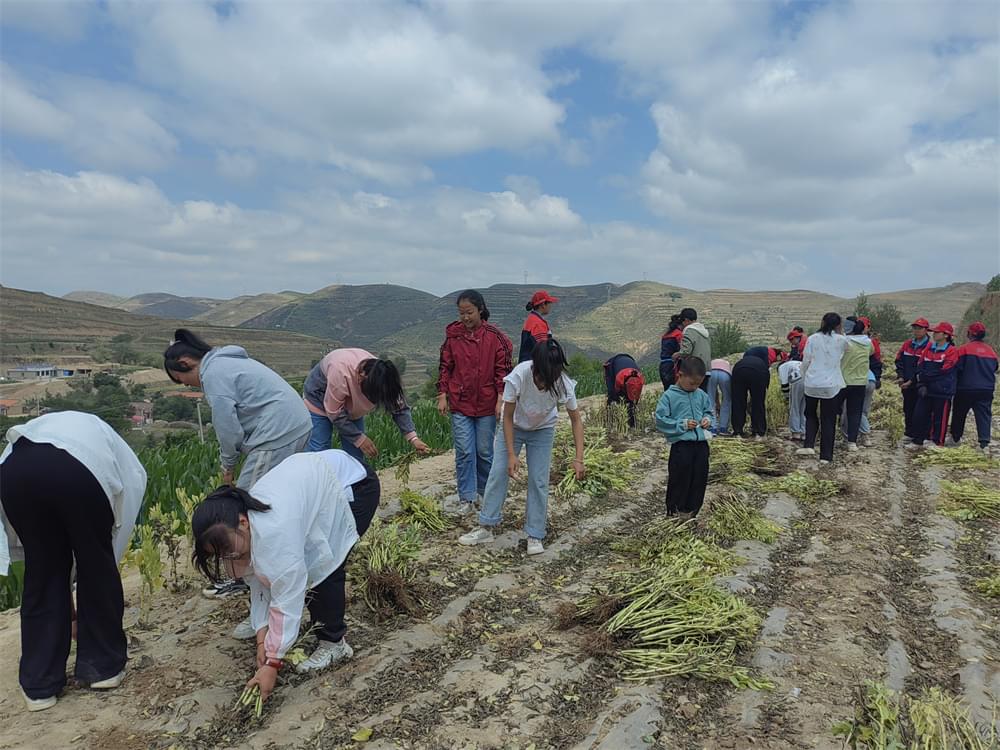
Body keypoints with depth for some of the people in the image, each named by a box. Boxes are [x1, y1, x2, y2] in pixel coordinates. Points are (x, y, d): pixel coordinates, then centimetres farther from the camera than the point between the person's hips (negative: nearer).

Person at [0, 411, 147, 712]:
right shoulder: (129, 468, 35)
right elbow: (118, 535, 31)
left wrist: (68, 608, 50)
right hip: (83, 469, -4)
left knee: (42, 570, 23)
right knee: (98, 567, 20)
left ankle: (39, 684, 31)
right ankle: (103, 665, 33)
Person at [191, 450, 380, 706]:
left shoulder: (275, 529, -35)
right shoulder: (243, 527, -9)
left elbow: (287, 597, -30)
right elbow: (260, 584, -3)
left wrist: (273, 663, -24)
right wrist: (263, 639, -10)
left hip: (357, 485, -8)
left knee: (324, 567, -14)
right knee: (304, 568, 4)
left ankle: (333, 643, 2)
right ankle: (320, 630, 22)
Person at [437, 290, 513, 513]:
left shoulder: (495, 336, -6)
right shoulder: (453, 335, 0)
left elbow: (503, 369, -3)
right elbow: (445, 367, 6)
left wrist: (501, 399, -8)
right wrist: (442, 396, 0)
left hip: (487, 404, -1)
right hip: (460, 404, 1)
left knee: (485, 451, 10)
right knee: (464, 452, 1)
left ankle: (484, 491, 29)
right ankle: (466, 498, 11)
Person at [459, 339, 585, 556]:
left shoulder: (563, 383, -31)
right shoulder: (518, 376, -35)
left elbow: (576, 420, -18)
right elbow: (508, 418, -23)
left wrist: (579, 459, -25)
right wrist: (511, 454, -25)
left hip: (542, 430, 0)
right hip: (514, 427, 0)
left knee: (538, 481, -4)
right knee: (498, 473, -3)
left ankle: (535, 536, 7)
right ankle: (486, 528, 9)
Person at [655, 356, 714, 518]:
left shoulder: (701, 395, 7)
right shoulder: (669, 396, -8)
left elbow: (708, 411, 21)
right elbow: (660, 420, -11)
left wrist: (708, 419, -2)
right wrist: (683, 424, -15)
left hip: (701, 443, 5)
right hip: (681, 444, -5)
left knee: (700, 478, 10)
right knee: (680, 479, 2)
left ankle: (692, 510, 25)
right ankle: (675, 512, 18)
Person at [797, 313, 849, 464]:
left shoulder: (812, 339, -2)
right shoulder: (841, 340, -3)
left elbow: (805, 362, -1)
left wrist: (804, 380, 12)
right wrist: (841, 332, 18)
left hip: (812, 384, 1)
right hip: (832, 385, -1)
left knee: (811, 415, 20)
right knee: (828, 420, 7)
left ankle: (809, 445, 4)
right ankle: (826, 455, 9)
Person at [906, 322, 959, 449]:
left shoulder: (952, 351, -8)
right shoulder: (929, 347, 10)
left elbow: (943, 371, -17)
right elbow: (920, 366, 6)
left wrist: (924, 376, -12)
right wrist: (921, 384, -6)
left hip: (942, 390, -6)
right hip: (926, 389, 6)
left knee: (939, 418, 2)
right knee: (919, 415, 8)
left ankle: (938, 443, 12)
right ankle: (917, 441, 18)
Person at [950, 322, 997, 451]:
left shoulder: (964, 349, -11)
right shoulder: (991, 350, 5)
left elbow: (957, 368, -12)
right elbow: (994, 368, 15)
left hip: (966, 388, -3)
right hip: (987, 389, 3)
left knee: (959, 414, 13)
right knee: (984, 415, 3)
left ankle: (955, 438, 22)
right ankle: (984, 440, -8)